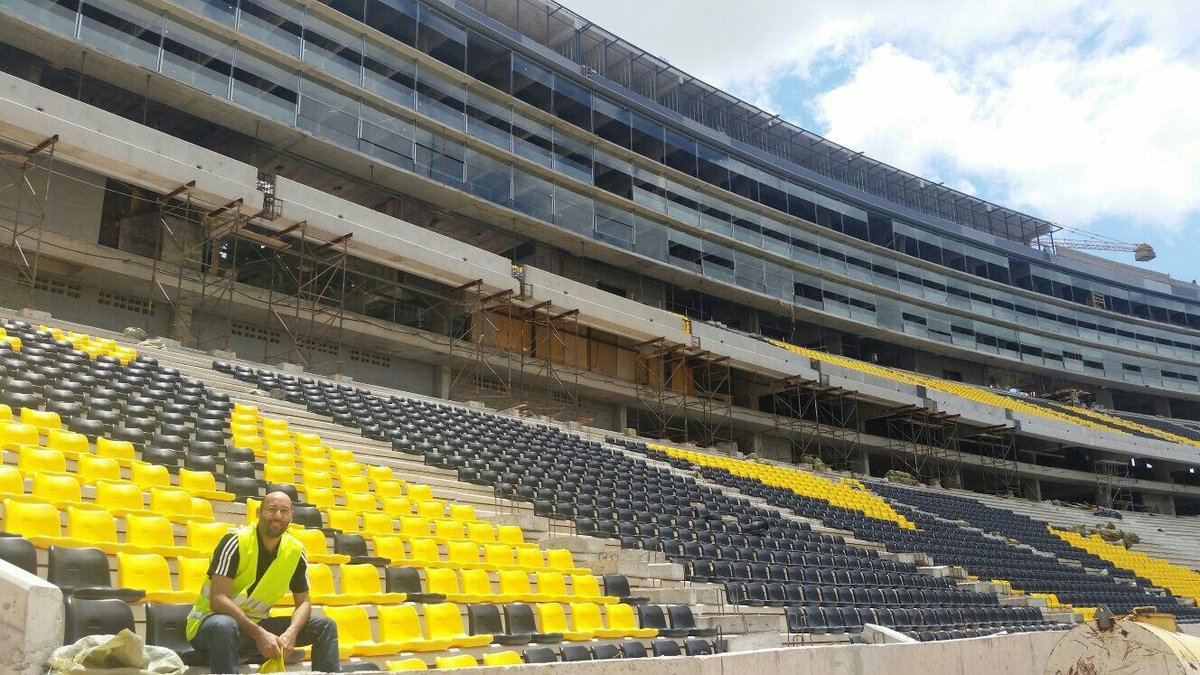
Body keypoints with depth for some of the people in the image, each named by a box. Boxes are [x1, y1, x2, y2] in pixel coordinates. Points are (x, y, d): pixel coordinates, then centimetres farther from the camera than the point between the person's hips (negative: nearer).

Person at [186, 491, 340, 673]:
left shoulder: (295, 551, -4)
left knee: (325, 626, -6)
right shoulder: (236, 542, -19)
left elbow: (304, 602, 0)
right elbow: (218, 600, -25)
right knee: (224, 626, -41)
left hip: (256, 623, 5)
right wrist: (260, 634, -32)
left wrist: (291, 633, -22)